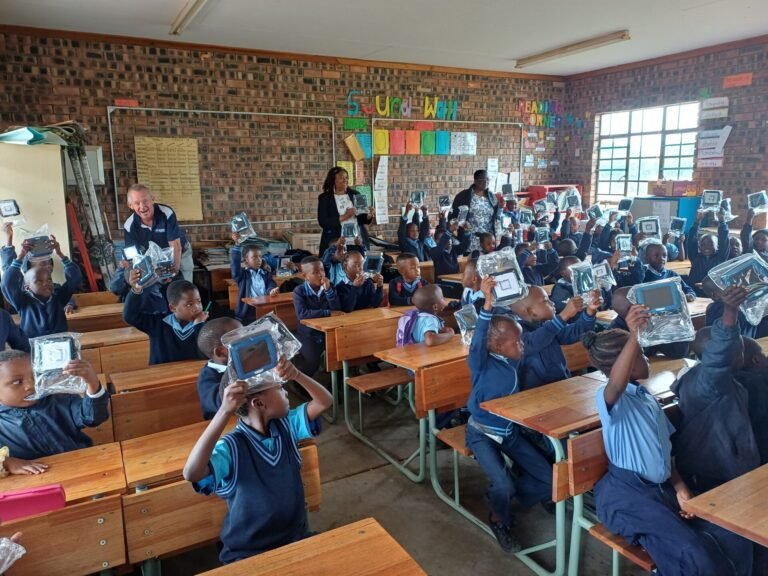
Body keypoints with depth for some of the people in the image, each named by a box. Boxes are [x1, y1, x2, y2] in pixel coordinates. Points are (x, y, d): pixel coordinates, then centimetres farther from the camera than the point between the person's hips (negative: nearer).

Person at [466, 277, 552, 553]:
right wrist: (488, 303, -54)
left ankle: (503, 495, 23)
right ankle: (499, 520, 11)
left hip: (511, 431, 7)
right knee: (503, 486, -24)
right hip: (482, 434, -6)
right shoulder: (482, 364, -21)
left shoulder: (513, 361, -3)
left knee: (550, 479, 0)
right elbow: (478, 339, -42)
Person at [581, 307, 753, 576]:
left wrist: (680, 487, 3)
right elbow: (616, 385, -41)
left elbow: (663, 449, 18)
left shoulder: (648, 398, 15)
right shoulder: (609, 398, -14)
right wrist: (634, 337, -54)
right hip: (626, 494, -8)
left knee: (735, 542, -3)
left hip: (662, 488, 9)